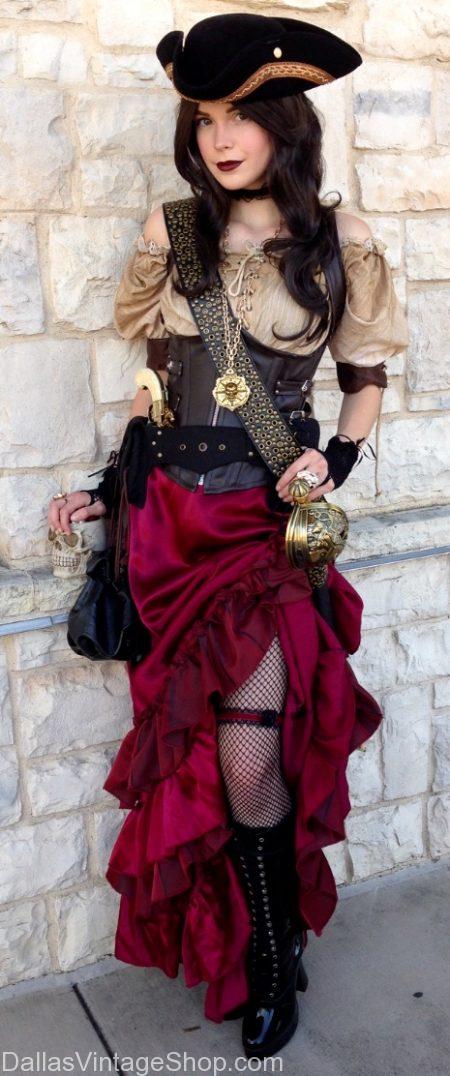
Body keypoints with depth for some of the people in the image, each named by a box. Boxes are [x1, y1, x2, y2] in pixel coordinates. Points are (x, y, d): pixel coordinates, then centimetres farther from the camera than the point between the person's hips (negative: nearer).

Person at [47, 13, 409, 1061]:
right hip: (172, 518, 3)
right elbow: (155, 382, 11)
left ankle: (269, 952, 23)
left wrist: (335, 460, -11)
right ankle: (273, 955, 33)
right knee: (203, 749, 9)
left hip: (270, 524, -3)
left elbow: (367, 383, 7)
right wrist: (110, 489, 6)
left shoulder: (339, 245, -1)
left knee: (248, 757, -8)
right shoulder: (170, 236, 5)